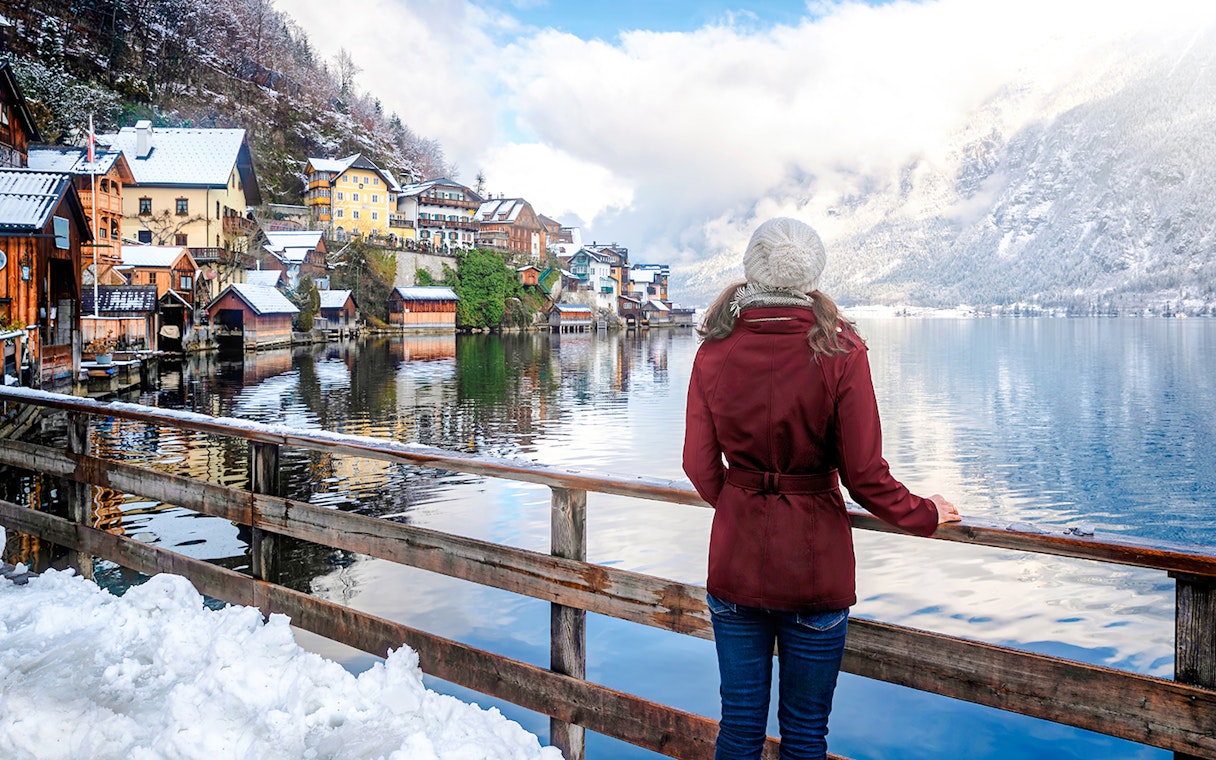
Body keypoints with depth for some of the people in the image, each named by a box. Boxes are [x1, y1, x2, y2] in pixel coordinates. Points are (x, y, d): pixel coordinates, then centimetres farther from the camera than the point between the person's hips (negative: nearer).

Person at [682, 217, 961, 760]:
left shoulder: (715, 350, -6)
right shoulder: (839, 349, -13)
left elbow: (700, 468, 1)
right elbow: (864, 474, -11)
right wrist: (925, 515, 8)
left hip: (735, 557, 2)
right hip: (814, 562, -2)